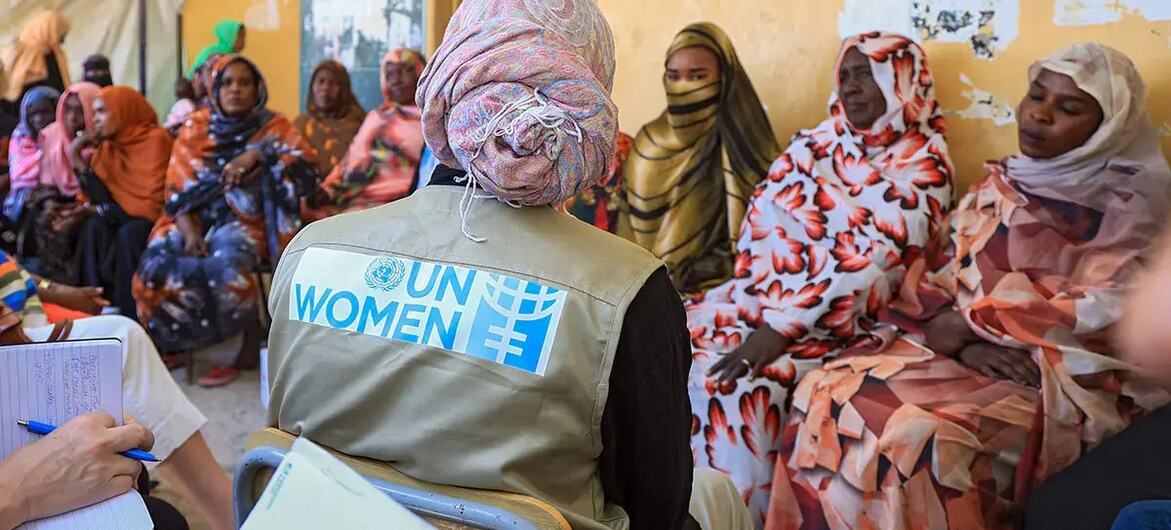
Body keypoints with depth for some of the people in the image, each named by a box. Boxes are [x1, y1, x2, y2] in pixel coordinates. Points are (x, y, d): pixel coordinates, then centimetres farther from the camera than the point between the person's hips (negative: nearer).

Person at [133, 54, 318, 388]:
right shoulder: (195, 127, 9)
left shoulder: (274, 127, 4)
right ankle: (170, 344, -5)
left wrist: (258, 154, -22)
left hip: (243, 219, -3)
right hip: (195, 216, 3)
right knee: (158, 262, -24)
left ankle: (248, 344, -15)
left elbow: (308, 168, -11)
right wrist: (188, 230, -13)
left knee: (227, 266, -34)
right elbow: (177, 188, 3)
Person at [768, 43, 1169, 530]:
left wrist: (970, 324, -11)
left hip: (1061, 381, -5)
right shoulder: (997, 186, 15)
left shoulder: (1130, 203, -1)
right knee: (825, 394, -19)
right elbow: (939, 276, 9)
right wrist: (956, 334, -13)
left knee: (926, 437, -33)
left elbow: (1104, 312, -12)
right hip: (965, 352, 5)